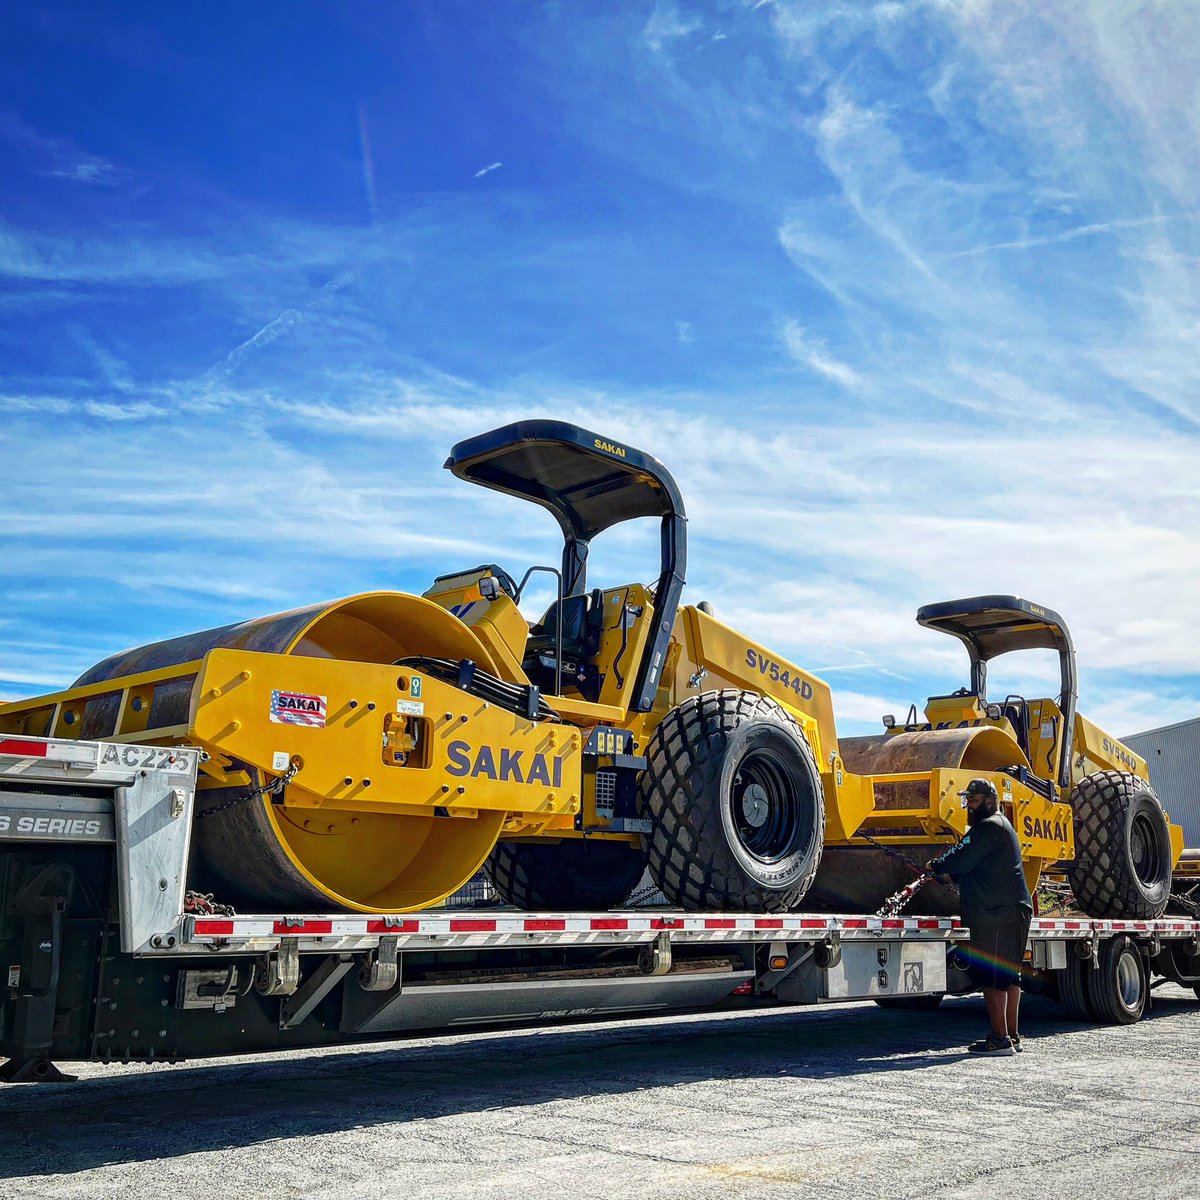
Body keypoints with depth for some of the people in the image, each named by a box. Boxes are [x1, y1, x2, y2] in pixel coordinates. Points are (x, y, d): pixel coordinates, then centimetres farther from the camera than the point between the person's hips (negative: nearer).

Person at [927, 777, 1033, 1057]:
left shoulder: (988, 827, -13)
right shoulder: (1001, 825, 22)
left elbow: (962, 859, -15)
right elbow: (972, 868, 25)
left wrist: (935, 866, 2)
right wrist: (949, 873, 14)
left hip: (995, 915, -11)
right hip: (1014, 910, 11)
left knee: (992, 976, -9)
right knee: (1009, 975, 14)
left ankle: (1000, 1039, -9)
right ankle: (1011, 1036, 21)